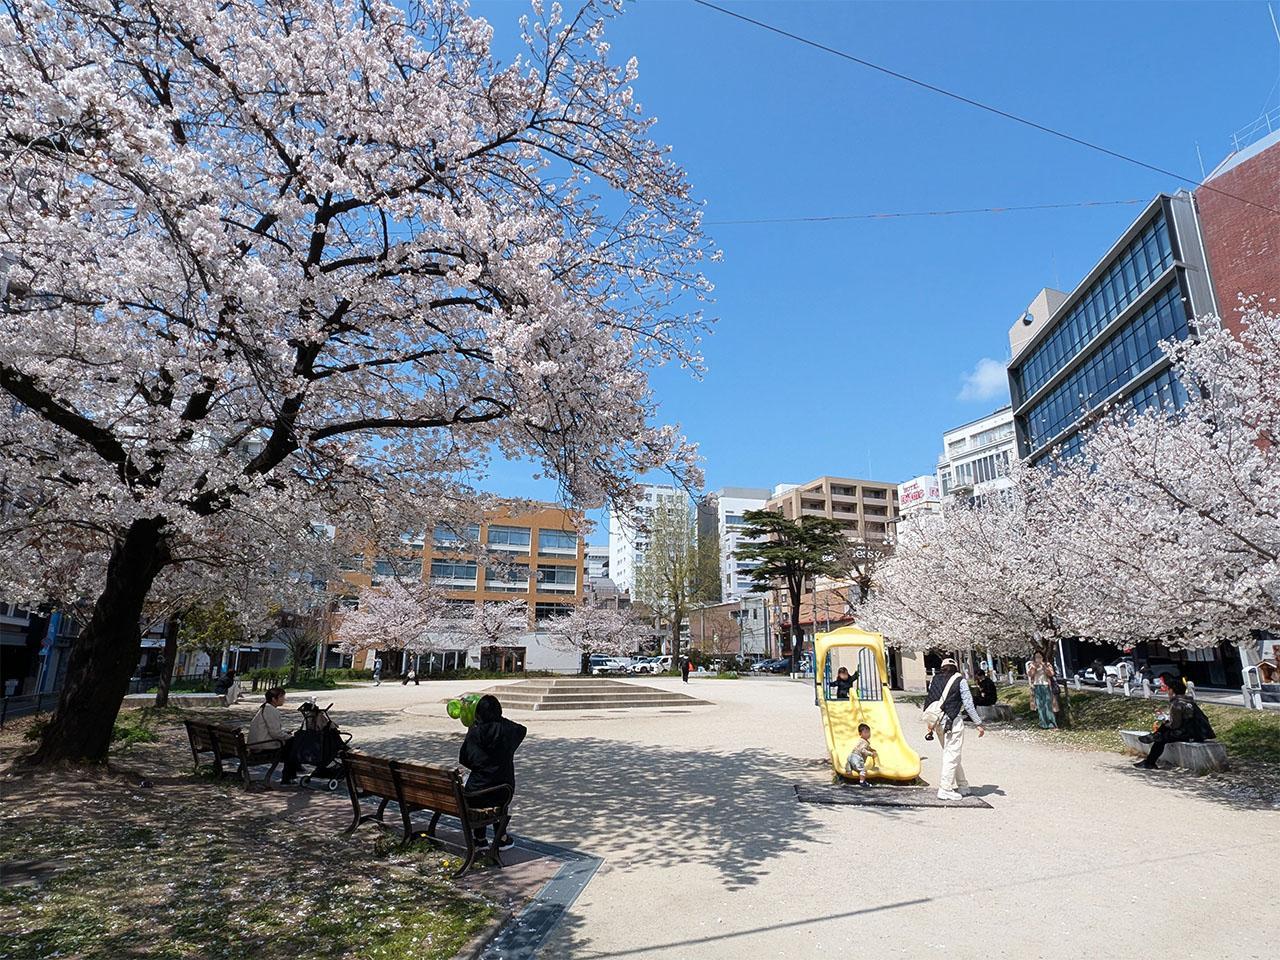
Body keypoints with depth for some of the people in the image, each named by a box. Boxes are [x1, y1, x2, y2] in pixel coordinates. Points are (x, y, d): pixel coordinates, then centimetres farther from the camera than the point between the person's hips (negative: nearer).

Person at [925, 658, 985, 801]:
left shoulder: (934, 679, 11)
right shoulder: (960, 680, -1)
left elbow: (929, 700, 11)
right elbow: (968, 704, -4)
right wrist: (979, 723, 2)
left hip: (938, 722, 5)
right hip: (953, 721, -5)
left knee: (950, 754, 17)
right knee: (952, 755, -1)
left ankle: (962, 785, 27)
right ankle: (945, 790, -2)